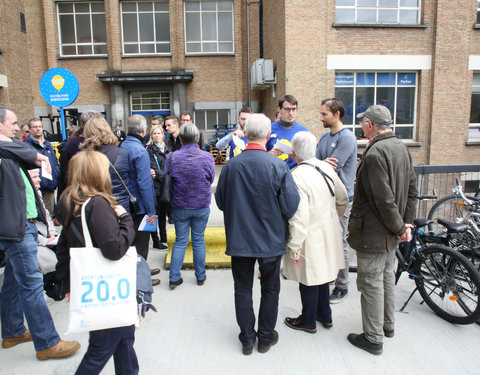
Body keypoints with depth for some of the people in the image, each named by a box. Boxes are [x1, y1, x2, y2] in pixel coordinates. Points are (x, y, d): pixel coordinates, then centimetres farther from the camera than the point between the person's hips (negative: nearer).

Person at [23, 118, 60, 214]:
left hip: (50, 187, 6)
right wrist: (42, 181, -21)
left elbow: (56, 164, 19)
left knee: (50, 212, 14)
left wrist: (55, 179, 6)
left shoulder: (48, 144, 17)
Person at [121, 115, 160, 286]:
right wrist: (151, 210, -19)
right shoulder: (140, 151, -21)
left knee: (135, 238, 21)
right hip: (140, 205, -8)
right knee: (141, 241, 6)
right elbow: (144, 183, -24)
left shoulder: (123, 146, 5)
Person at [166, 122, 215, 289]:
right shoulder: (207, 157, -11)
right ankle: (200, 276, 26)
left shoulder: (172, 157, -12)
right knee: (199, 240, 13)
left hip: (179, 206, 0)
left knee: (180, 241, 13)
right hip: (202, 206, 0)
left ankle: (174, 278, 17)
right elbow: (211, 179, 2)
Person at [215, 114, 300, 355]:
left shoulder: (230, 166, -11)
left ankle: (247, 339, 29)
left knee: (243, 289, 16)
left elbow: (220, 201, -1)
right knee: (270, 289, 18)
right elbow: (290, 206, -14)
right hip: (271, 239, -1)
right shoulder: (278, 166, -17)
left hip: (239, 239, 1)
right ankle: (265, 338, 32)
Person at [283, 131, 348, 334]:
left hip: (310, 239, -8)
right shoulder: (327, 168, -2)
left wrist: (294, 247, -20)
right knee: (321, 275, 24)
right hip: (328, 234, 8)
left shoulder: (297, 177, -26)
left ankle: (308, 321, 31)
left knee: (309, 281, 11)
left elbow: (299, 218, -28)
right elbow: (343, 199, 9)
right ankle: (325, 315, 41)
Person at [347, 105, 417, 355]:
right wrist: (406, 222, 9)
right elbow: (412, 189, 11)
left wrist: (399, 226, -13)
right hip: (390, 232, 10)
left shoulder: (375, 153, -23)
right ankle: (388, 325, 40)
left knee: (371, 283, 3)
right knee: (386, 277, 23)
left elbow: (384, 199, -26)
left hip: (372, 232, -9)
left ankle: (373, 339, 17)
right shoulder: (401, 147, 7)